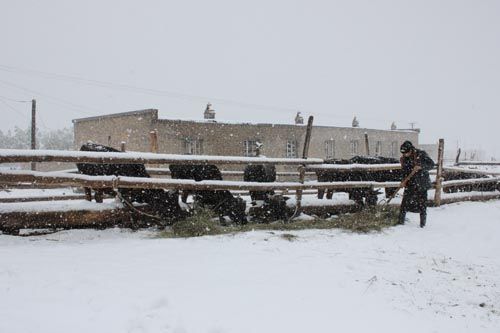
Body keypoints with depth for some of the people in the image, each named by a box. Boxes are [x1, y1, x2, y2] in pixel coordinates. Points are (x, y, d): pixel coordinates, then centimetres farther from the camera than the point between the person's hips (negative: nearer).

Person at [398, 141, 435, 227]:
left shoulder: (421, 154, -10)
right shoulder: (403, 159, 4)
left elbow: (431, 164, -12)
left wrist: (421, 166, -28)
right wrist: (404, 181, -4)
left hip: (422, 184, -3)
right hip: (410, 184, 4)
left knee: (422, 205, 2)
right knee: (405, 203, 0)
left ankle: (422, 224, 14)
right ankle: (400, 222, 9)